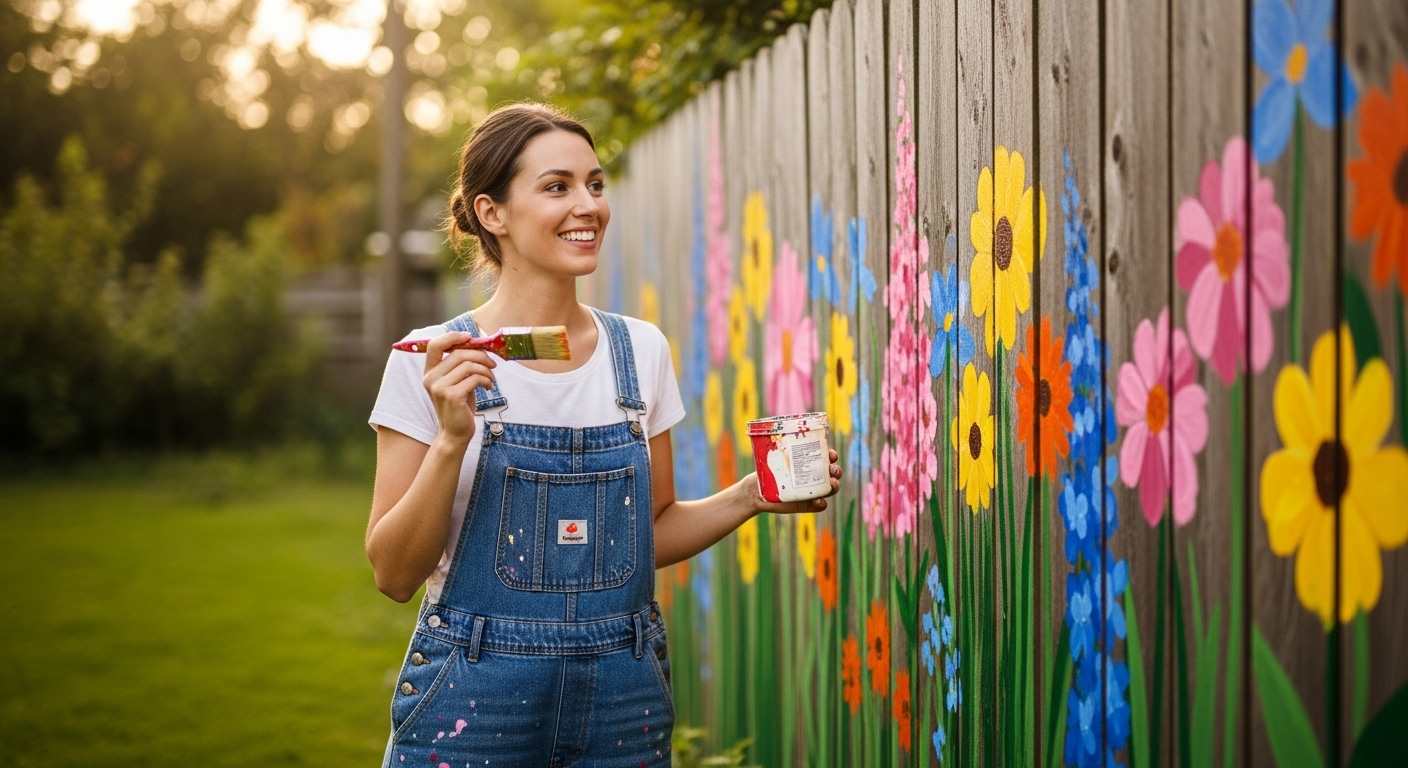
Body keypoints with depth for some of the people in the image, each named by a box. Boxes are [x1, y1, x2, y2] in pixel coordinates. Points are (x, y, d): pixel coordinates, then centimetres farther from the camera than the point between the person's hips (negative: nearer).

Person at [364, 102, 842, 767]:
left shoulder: (641, 349, 3)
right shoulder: (431, 364, -7)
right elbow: (394, 575, -8)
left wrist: (749, 497, -3)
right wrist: (451, 439, -20)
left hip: (623, 698, 3)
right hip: (476, 703, -3)